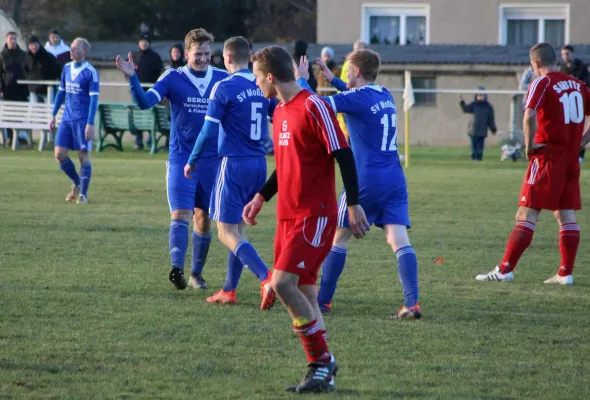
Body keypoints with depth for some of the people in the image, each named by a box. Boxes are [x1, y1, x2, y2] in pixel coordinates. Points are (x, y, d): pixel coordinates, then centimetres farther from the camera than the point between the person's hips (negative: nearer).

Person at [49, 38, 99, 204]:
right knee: (60, 154, 2)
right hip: (67, 119, 6)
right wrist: (53, 115, 17)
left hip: (83, 120, -6)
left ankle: (83, 193, 7)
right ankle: (77, 183, 23)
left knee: (83, 155, -3)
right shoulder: (67, 68, 9)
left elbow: (94, 99, -13)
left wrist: (90, 124, -18)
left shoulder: (90, 72, -10)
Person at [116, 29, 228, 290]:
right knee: (180, 214, -16)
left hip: (212, 160, 3)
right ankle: (177, 267, -27)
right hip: (181, 158, -3)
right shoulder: (173, 78, -5)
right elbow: (145, 102, -17)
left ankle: (196, 274, 19)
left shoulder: (223, 79, 2)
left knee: (203, 218, 8)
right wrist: (132, 78, -33)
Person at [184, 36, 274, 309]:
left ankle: (266, 278, -23)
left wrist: (192, 161, 0)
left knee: (227, 231, -3)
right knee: (239, 226, 18)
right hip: (259, 164, 7)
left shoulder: (224, 88, -12)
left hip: (234, 164, -7)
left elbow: (209, 131, -12)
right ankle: (229, 291, 21)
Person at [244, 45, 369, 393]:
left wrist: (354, 205, -17)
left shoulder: (314, 107, -13)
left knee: (283, 282, -18)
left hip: (315, 215, -9)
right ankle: (322, 371, 13)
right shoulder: (281, 112, 14)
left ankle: (323, 361, -8)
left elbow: (343, 156, -14)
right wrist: (261, 198, 21)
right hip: (288, 216, 9)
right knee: (303, 291, 8)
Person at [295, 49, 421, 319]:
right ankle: (412, 303, -18)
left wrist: (301, 80, 5)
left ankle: (323, 300, 16)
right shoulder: (385, 96, 12)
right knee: (399, 240, -3)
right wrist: (332, 79, 37)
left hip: (366, 181, -6)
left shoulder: (357, 99, -10)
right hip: (395, 180, 6)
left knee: (339, 236, 10)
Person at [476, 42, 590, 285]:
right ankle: (566, 273, 7)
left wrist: (529, 145, -13)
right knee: (566, 216, 8)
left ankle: (505, 269, -5)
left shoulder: (542, 83, -8)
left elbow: (530, 115, -24)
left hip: (547, 158, -6)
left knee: (527, 214, -5)